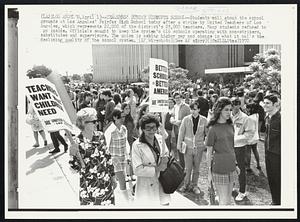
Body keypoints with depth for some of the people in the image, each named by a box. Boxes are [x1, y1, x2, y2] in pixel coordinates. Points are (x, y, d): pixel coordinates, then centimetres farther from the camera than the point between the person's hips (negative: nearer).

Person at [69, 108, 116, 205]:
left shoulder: (100, 136, -3)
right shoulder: (77, 143, -15)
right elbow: (76, 168, -11)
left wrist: (113, 176, 11)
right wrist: (73, 155, -28)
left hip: (106, 183, 4)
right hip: (89, 187, -4)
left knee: (109, 204, 12)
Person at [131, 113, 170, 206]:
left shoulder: (160, 139, -3)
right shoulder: (137, 145, -19)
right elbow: (137, 170, -21)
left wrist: (165, 159, -9)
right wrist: (157, 169, -18)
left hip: (161, 184, 5)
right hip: (146, 187, -5)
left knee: (166, 203, 13)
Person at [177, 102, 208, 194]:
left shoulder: (204, 120, -3)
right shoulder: (186, 119, -5)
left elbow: (208, 133, 6)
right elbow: (181, 132, 2)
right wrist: (179, 144, 2)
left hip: (199, 148, 1)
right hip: (188, 147, -1)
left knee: (196, 168, 11)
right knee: (188, 168, 4)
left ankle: (194, 185, 26)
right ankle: (186, 185, 22)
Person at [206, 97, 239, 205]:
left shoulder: (230, 126, 6)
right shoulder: (213, 129, -11)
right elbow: (209, 152, -7)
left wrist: (235, 164, 15)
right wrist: (209, 171, -6)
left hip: (231, 167, 6)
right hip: (219, 168, -6)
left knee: (228, 200, 14)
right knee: (223, 201, 0)